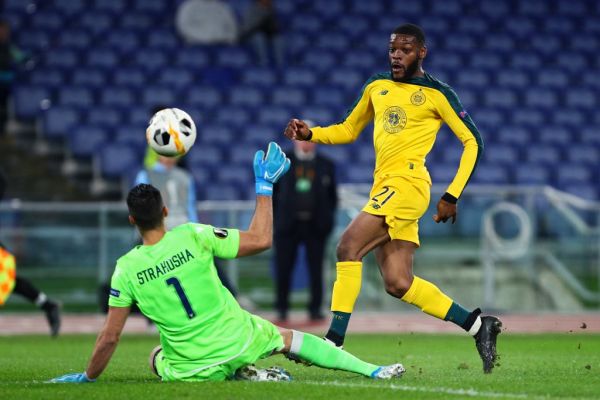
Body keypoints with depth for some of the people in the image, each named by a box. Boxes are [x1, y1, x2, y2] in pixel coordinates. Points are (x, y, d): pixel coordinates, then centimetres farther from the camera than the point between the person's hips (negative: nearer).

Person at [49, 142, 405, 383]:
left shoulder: (127, 269, -12)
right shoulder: (192, 237, -13)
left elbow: (110, 336, -8)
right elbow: (261, 240, -8)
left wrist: (87, 377, 7)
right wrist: (265, 186, 2)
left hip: (194, 367, -1)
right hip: (237, 341, 1)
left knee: (158, 360, 33)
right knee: (292, 339, 28)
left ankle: (241, 375, 11)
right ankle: (372, 370, 22)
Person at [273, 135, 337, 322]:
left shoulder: (326, 165, 9)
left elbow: (332, 195, 12)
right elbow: (272, 191, 9)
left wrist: (327, 218, 3)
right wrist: (275, 218, 1)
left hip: (316, 225, 0)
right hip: (287, 223, 0)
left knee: (316, 270, -1)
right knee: (283, 269, 1)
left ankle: (315, 309, 7)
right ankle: (281, 309, 11)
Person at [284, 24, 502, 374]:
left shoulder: (437, 94, 0)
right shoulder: (377, 87, 18)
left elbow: (473, 141, 2)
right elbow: (348, 131, 28)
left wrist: (452, 196, -5)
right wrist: (310, 133, 9)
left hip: (407, 182, -7)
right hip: (384, 188, 7)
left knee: (348, 246, -20)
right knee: (398, 284, 1)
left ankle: (334, 343, -21)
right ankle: (477, 324, 12)